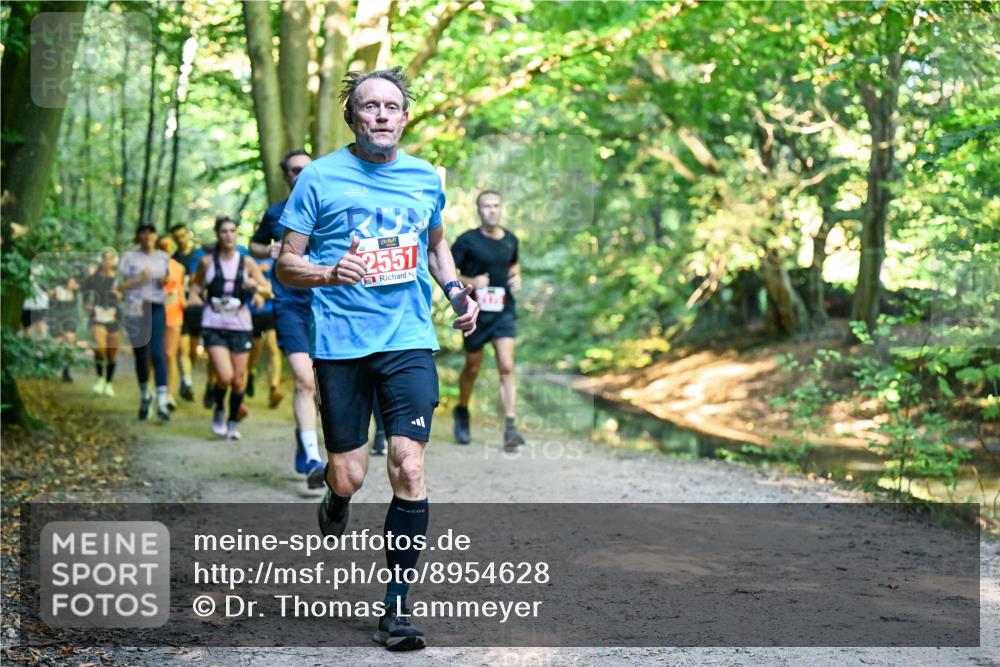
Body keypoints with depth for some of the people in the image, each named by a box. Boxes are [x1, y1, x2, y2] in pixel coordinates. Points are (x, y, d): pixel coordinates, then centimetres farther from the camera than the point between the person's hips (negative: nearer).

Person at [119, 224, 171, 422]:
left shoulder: (163, 257, 11)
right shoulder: (129, 256, 3)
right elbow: (121, 285, -1)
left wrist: (165, 281, 0)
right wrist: (140, 278, -16)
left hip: (156, 309, 1)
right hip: (135, 310, 0)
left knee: (157, 353, -12)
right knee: (140, 355, 7)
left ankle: (162, 404, -16)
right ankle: (144, 395, 31)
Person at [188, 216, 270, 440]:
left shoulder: (247, 262, 3)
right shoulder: (207, 262, 2)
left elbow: (268, 289, 5)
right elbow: (196, 283, 16)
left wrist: (255, 286, -15)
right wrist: (194, 295, -6)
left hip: (241, 326, 2)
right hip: (214, 326, -2)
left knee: (239, 378, 5)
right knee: (224, 376, -16)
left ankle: (233, 421, 25)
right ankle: (219, 411, 14)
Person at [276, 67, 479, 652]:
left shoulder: (426, 179, 10)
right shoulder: (320, 177, 0)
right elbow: (286, 264, 1)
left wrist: (456, 289, 12)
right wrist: (329, 273, -19)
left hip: (410, 341, 2)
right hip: (340, 342, -2)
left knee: (408, 467, -10)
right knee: (350, 475, -2)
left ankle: (397, 605, 2)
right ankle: (337, 500, 39)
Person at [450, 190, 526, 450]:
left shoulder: (511, 240, 6)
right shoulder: (468, 240, -7)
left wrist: (516, 276, 4)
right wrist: (470, 282, -19)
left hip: (503, 312, 2)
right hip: (475, 312, -2)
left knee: (507, 367, -11)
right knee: (473, 368, 12)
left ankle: (510, 428, -15)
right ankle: (462, 412, 40)